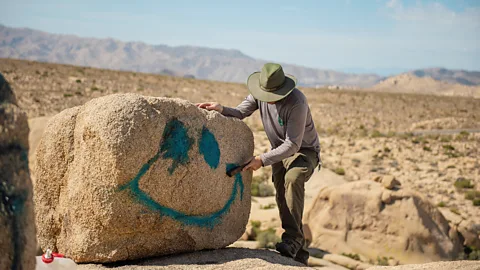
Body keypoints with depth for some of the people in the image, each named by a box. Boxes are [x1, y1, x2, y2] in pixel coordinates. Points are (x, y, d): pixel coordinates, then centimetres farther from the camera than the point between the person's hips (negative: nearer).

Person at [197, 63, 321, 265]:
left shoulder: (296, 102, -32)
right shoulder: (260, 93, -13)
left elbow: (293, 144, -32)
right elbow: (240, 113, -5)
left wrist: (262, 160, -36)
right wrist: (221, 109, -27)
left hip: (304, 150, -6)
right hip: (280, 151, 7)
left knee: (293, 179, -35)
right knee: (282, 198, 1)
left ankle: (293, 238, -32)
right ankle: (299, 254, 10)